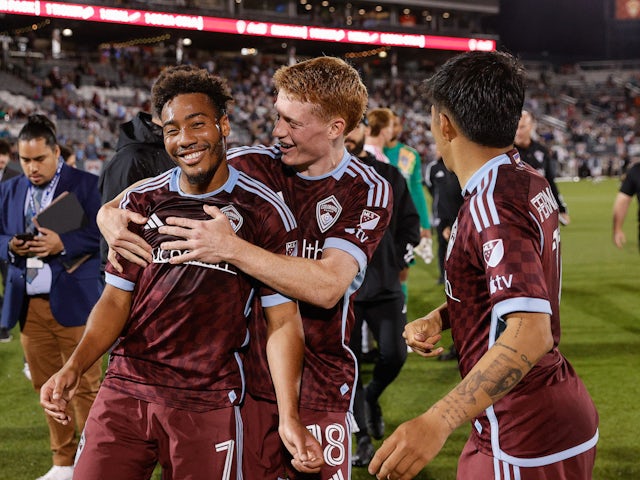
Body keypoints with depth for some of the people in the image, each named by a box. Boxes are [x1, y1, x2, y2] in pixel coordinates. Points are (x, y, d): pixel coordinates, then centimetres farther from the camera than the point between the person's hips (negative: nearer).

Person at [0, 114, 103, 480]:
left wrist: (62, 244, -20)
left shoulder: (86, 185, -1)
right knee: (47, 386, 9)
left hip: (73, 301, -5)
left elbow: (101, 233, -8)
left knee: (85, 385, -2)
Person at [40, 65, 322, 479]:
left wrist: (289, 418, -12)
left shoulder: (265, 211, -3)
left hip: (209, 403, -2)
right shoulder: (141, 202, 6)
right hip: (125, 392, 2)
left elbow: (283, 321, -3)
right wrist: (75, 366, -7)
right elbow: (117, 300, 10)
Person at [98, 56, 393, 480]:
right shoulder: (250, 166, 0)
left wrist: (232, 248, -28)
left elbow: (327, 286, -21)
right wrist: (111, 217, -19)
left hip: (320, 385, -2)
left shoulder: (369, 192, -6)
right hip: (244, 374, 2)